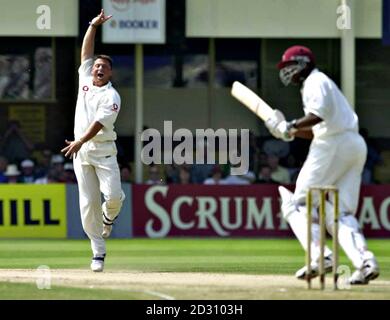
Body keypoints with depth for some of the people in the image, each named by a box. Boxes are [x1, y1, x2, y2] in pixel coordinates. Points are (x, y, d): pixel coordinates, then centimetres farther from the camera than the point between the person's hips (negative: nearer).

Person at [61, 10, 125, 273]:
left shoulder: (112, 96, -6)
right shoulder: (85, 79, 12)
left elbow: (99, 123, -19)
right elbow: (86, 52, 13)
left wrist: (80, 142, -31)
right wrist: (94, 25, 7)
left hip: (103, 151, -4)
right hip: (81, 153, 4)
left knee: (113, 195, -19)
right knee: (88, 203, -1)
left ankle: (109, 216, 17)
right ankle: (98, 252, 1)